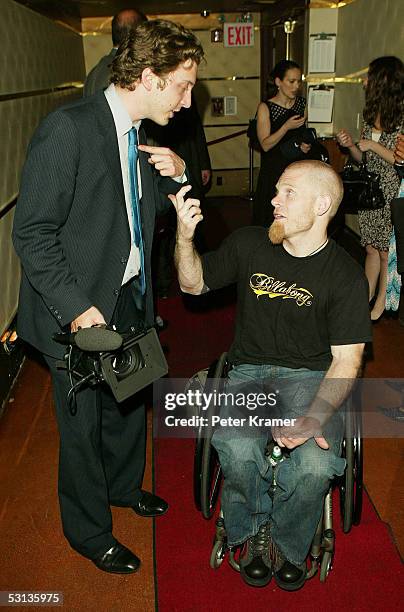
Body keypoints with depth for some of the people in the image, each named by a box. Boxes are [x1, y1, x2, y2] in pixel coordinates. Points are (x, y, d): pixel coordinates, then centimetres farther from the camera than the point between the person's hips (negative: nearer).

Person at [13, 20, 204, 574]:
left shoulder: (141, 135, 5)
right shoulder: (67, 129, -21)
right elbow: (33, 233, -21)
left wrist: (175, 173, -5)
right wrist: (78, 306, -23)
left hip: (130, 299, 8)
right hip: (78, 309, -7)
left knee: (129, 404, 23)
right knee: (84, 424, 11)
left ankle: (123, 486, 51)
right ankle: (89, 530, 35)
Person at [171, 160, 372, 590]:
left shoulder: (345, 275, -6)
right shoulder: (248, 244, 2)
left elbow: (347, 361, -7)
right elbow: (193, 284, 14)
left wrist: (314, 417, -25)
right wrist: (185, 236, -6)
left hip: (310, 376, -1)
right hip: (248, 371, 2)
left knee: (317, 463, -30)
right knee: (236, 448, -30)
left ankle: (285, 542, 5)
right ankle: (253, 529, 5)